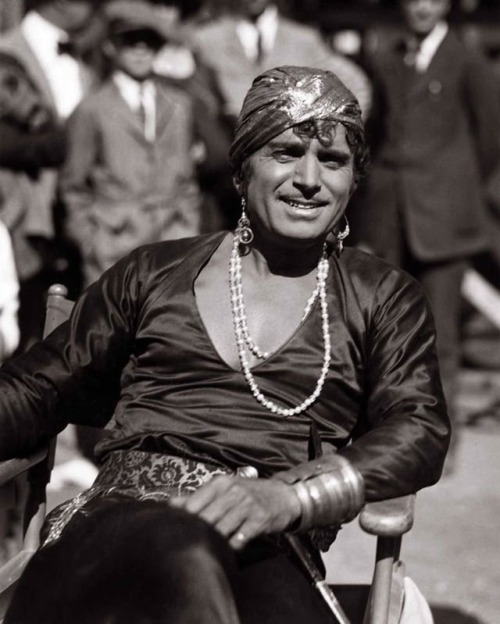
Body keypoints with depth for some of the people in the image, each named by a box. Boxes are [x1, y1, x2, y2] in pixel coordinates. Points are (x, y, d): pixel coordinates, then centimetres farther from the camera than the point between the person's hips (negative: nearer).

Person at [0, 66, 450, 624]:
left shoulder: (384, 299, 19)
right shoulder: (154, 274, 21)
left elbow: (420, 432, 4)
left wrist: (285, 497, -14)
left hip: (268, 556, 0)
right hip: (122, 523, 0)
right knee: (181, 554, -39)